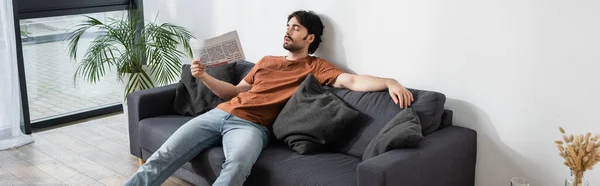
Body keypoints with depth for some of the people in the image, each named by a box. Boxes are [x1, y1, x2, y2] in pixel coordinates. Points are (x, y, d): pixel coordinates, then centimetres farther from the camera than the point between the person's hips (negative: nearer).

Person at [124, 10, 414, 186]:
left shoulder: (315, 67, 9)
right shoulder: (265, 61, 26)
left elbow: (350, 81, -8)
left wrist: (390, 82, -25)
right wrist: (204, 76, 12)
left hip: (251, 126, -6)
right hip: (219, 113, 7)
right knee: (164, 156, -9)